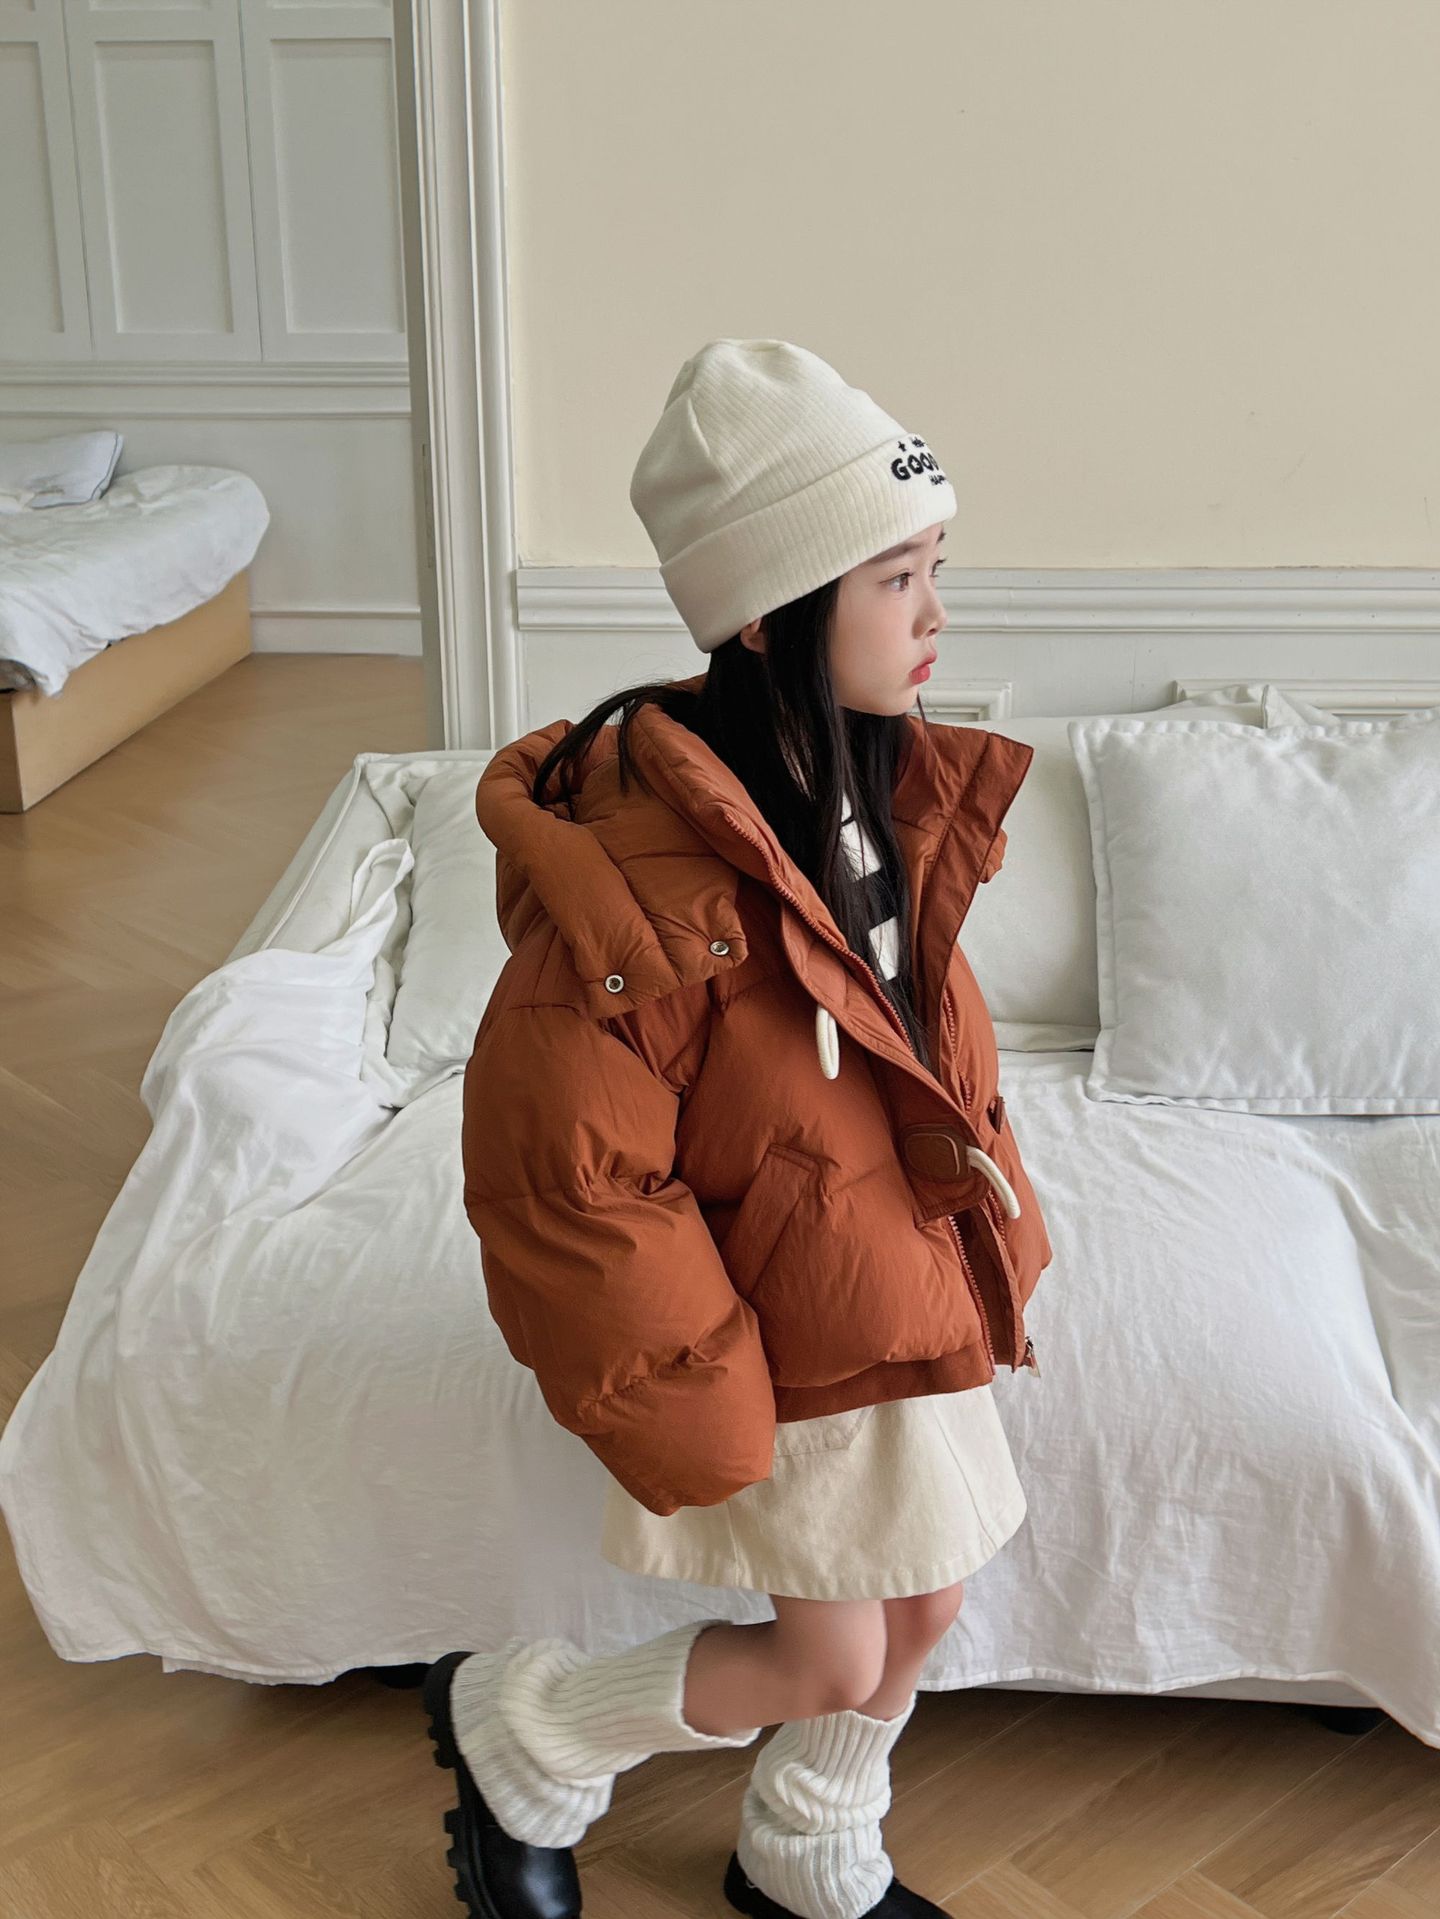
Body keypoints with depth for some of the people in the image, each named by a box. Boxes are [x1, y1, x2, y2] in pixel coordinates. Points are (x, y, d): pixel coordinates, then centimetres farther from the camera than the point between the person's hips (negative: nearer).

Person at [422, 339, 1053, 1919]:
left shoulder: (887, 789, -3)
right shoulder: (647, 870, -30)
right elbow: (561, 1167, -25)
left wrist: (996, 1236, 13)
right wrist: (690, 1417, -17)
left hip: (911, 1290, 8)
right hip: (777, 1330, -8)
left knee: (923, 1607, 20)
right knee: (832, 1660, 6)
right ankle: (516, 1735, 30)